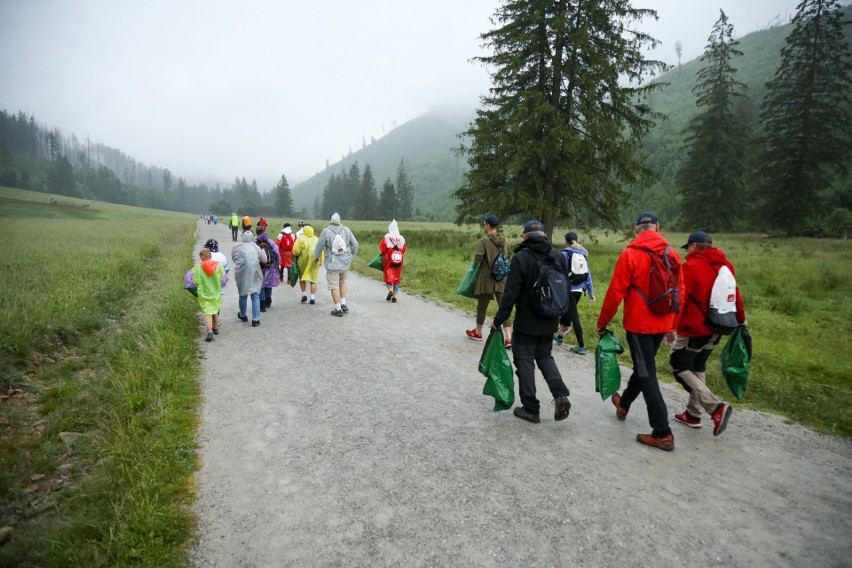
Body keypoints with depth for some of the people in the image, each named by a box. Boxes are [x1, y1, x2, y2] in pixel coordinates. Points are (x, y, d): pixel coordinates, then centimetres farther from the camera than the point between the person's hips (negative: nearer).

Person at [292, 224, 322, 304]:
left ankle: (304, 294, 13)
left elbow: (295, 251, -13)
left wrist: (297, 255, 8)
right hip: (314, 262, 2)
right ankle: (312, 298, 3)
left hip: (303, 262, -2)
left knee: (302, 278, 18)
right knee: (313, 280, 8)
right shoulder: (316, 239, 7)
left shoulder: (301, 238, -5)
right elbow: (321, 252, 7)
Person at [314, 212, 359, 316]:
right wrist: (351, 256, 22)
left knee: (334, 286, 3)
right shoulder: (346, 230, 2)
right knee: (342, 282, 23)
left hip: (333, 263, -4)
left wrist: (316, 258, 15)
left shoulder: (326, 231, -9)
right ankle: (343, 304, 21)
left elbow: (319, 246, -2)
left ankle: (338, 309, 6)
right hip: (345, 262, 4)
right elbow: (355, 244, 8)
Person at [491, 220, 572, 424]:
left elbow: (510, 293, -18)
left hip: (527, 322, -5)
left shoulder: (521, 258, -14)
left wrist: (499, 319, -9)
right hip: (549, 321, 6)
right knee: (545, 356, 21)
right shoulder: (557, 256, 3)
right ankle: (560, 395, 3)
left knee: (525, 361, 6)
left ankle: (531, 408, 12)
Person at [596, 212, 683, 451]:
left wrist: (602, 322, -3)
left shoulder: (630, 255, -13)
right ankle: (623, 404, 44)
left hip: (638, 323, -6)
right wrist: (673, 324, 18)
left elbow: (615, 292, -13)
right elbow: (679, 292, 8)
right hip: (662, 323, 6)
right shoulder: (672, 255, 3)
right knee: (644, 366, 22)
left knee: (647, 374, -1)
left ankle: (663, 434, 0)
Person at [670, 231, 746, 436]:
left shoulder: (691, 267, -17)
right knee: (697, 368, 18)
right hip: (715, 330, 8)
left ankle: (716, 406, -7)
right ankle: (693, 414, 24)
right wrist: (741, 320, 23)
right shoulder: (726, 265, 6)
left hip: (694, 329, -8)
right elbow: (735, 296, 14)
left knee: (679, 367, 4)